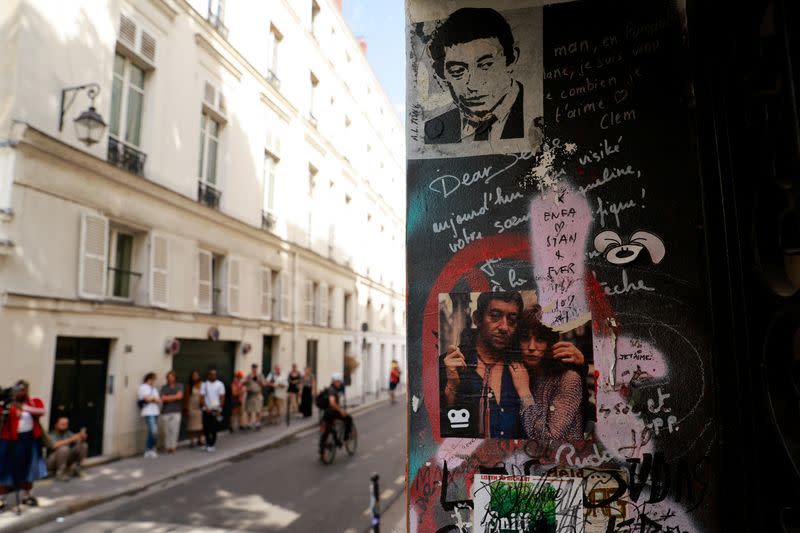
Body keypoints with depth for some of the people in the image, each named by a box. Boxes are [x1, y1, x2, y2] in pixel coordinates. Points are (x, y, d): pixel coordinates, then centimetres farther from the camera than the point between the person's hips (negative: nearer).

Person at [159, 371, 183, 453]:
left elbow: (179, 396, -5)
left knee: (174, 430, -7)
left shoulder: (179, 386, 9)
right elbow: (163, 398, -2)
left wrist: (168, 397, 2)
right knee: (167, 431, -1)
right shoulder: (164, 388, 10)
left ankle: (173, 447, -3)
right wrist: (174, 397, -2)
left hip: (176, 412, -1)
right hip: (165, 412, 1)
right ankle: (167, 447, 7)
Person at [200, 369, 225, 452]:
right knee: (206, 428, 1)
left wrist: (219, 409, -9)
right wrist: (206, 408, -13)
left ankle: (212, 444, 9)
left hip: (216, 410, 0)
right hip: (207, 410, 0)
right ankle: (208, 444, 13)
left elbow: (222, 398, 0)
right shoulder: (204, 384, 2)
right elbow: (202, 397, -1)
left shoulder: (220, 384, 1)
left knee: (214, 429, -1)